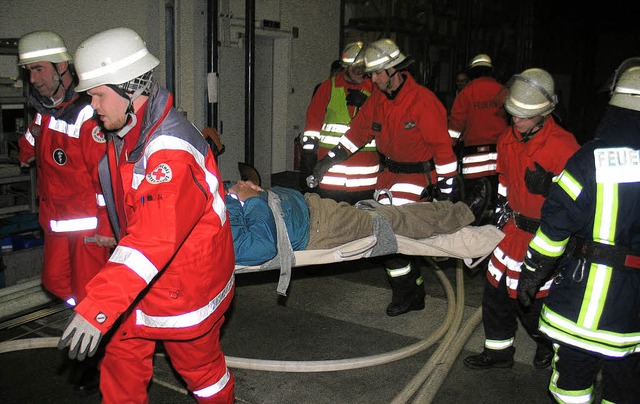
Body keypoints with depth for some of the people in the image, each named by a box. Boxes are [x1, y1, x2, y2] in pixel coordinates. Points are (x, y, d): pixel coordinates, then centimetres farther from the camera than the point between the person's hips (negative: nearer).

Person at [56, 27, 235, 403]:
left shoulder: (172, 150, -30)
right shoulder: (126, 135, 3)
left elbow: (153, 239, -41)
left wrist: (97, 309, -45)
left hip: (186, 286, -8)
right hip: (144, 283, 9)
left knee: (199, 365, 13)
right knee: (122, 361, 17)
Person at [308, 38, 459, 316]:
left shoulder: (423, 101, -15)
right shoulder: (377, 101, 6)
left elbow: (442, 145, -14)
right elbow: (358, 132, 14)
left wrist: (448, 186, -13)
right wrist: (328, 160, 11)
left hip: (419, 176, -7)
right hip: (389, 173, 7)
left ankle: (406, 295, 6)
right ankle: (413, 293, 18)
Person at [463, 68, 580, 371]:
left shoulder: (563, 147, -22)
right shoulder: (509, 140, 2)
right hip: (515, 229, 7)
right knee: (496, 289, 13)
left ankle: (551, 344, 35)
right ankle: (499, 351, 32)